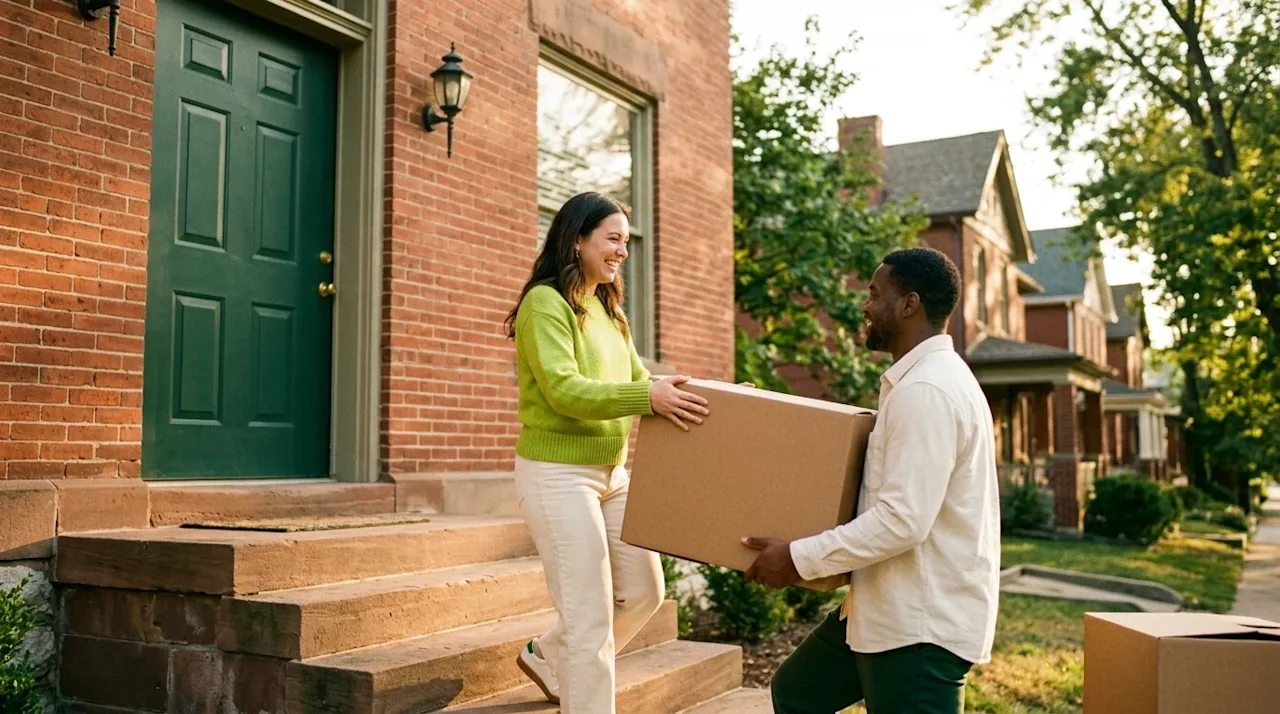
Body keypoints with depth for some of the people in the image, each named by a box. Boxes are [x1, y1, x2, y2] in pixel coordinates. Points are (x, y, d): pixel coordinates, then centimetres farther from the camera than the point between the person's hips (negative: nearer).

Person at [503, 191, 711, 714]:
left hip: (611, 472, 9)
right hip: (557, 475, -9)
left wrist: (677, 398, -6)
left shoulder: (608, 309, 12)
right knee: (590, 616, -4)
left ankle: (548, 657, 36)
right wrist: (647, 397, -35)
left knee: (644, 591, 16)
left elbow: (638, 381, 11)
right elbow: (563, 390, -25)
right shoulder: (545, 302, -14)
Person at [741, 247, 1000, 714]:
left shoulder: (926, 391, -22)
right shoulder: (925, 379, 13)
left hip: (924, 621, -11)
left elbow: (903, 521, -28)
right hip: (889, 608, 11)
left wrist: (799, 558, -20)